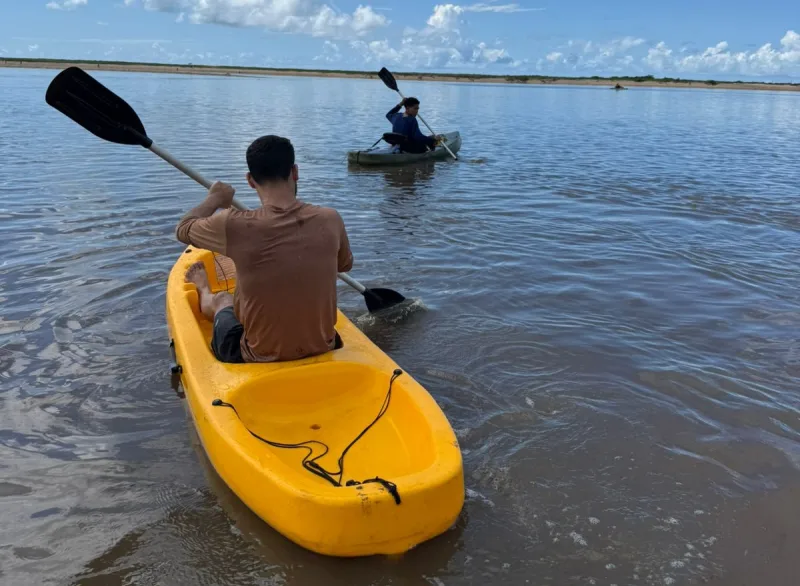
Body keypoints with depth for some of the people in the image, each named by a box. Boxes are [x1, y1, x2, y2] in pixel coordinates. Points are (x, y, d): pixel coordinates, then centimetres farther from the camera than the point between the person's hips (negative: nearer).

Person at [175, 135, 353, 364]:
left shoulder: (234, 226, -21)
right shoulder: (330, 220, -14)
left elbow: (183, 229, 2)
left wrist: (215, 199, 19)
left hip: (260, 357, -1)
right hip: (321, 348, 2)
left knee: (221, 301, 30)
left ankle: (204, 291, 64)